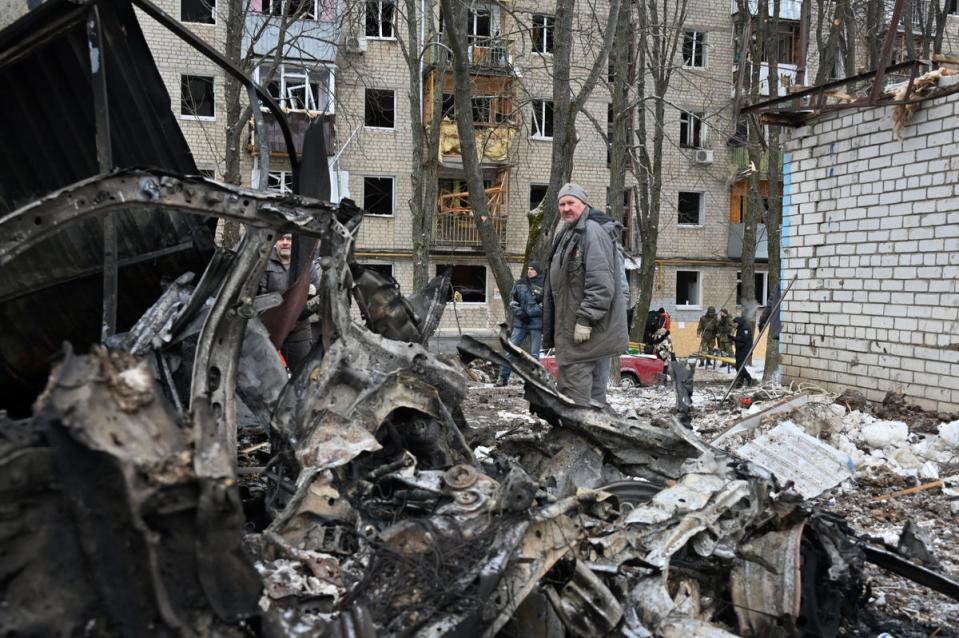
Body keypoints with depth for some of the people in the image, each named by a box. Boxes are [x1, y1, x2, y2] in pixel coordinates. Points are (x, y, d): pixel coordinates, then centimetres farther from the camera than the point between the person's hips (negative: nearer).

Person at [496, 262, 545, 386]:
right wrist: (519, 313, -7)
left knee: (534, 354, 3)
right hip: (520, 322, 3)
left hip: (536, 323, -3)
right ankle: (503, 377, 7)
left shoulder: (544, 285, -2)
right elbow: (512, 301, 9)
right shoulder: (520, 283, 8)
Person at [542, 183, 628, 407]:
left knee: (575, 391, -8)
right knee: (594, 394, 16)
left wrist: (585, 319, -23)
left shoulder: (593, 231, -13)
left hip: (589, 330, -10)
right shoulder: (567, 234, 19)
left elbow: (600, 282, -22)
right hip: (571, 328, 10)